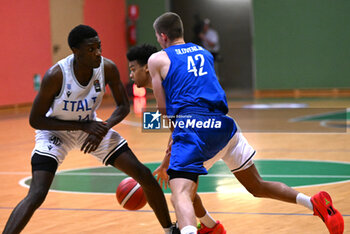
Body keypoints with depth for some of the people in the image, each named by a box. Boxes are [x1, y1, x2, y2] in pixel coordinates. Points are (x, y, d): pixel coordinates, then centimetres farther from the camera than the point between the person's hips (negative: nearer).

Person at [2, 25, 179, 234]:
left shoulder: (108, 68, -21)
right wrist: (84, 126, -29)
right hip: (56, 131, -4)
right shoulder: (56, 76, -32)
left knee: (145, 176, 0)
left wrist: (104, 128, -27)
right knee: (36, 195, -25)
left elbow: (124, 106, -6)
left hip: (91, 126, 4)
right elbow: (35, 120, -23)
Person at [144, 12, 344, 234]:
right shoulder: (204, 53, 28)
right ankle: (314, 202, 7)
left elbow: (164, 110, 6)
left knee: (181, 195, -19)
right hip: (223, 125, 6)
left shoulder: (157, 59, 10)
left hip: (192, 126, -6)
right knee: (257, 186, 21)